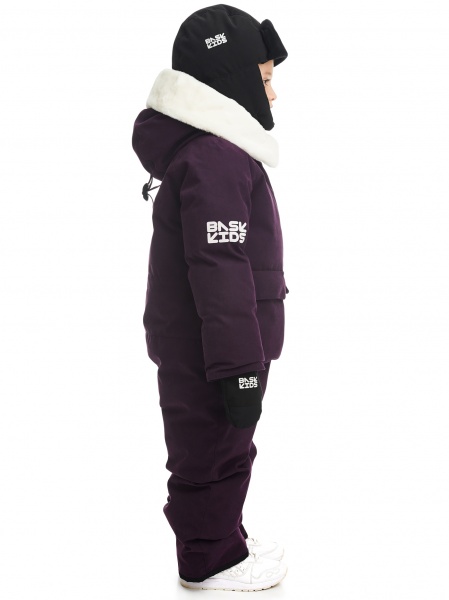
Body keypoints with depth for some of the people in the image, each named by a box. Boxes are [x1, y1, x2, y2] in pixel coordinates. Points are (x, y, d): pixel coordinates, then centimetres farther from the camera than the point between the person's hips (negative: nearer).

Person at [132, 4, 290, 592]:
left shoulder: (218, 150, 12)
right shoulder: (214, 161, -23)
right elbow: (220, 273, -27)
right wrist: (238, 368, -24)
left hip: (193, 347, 10)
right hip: (206, 358, -10)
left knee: (224, 451, 22)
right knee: (213, 454, 6)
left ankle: (223, 539, 37)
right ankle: (210, 561, 21)